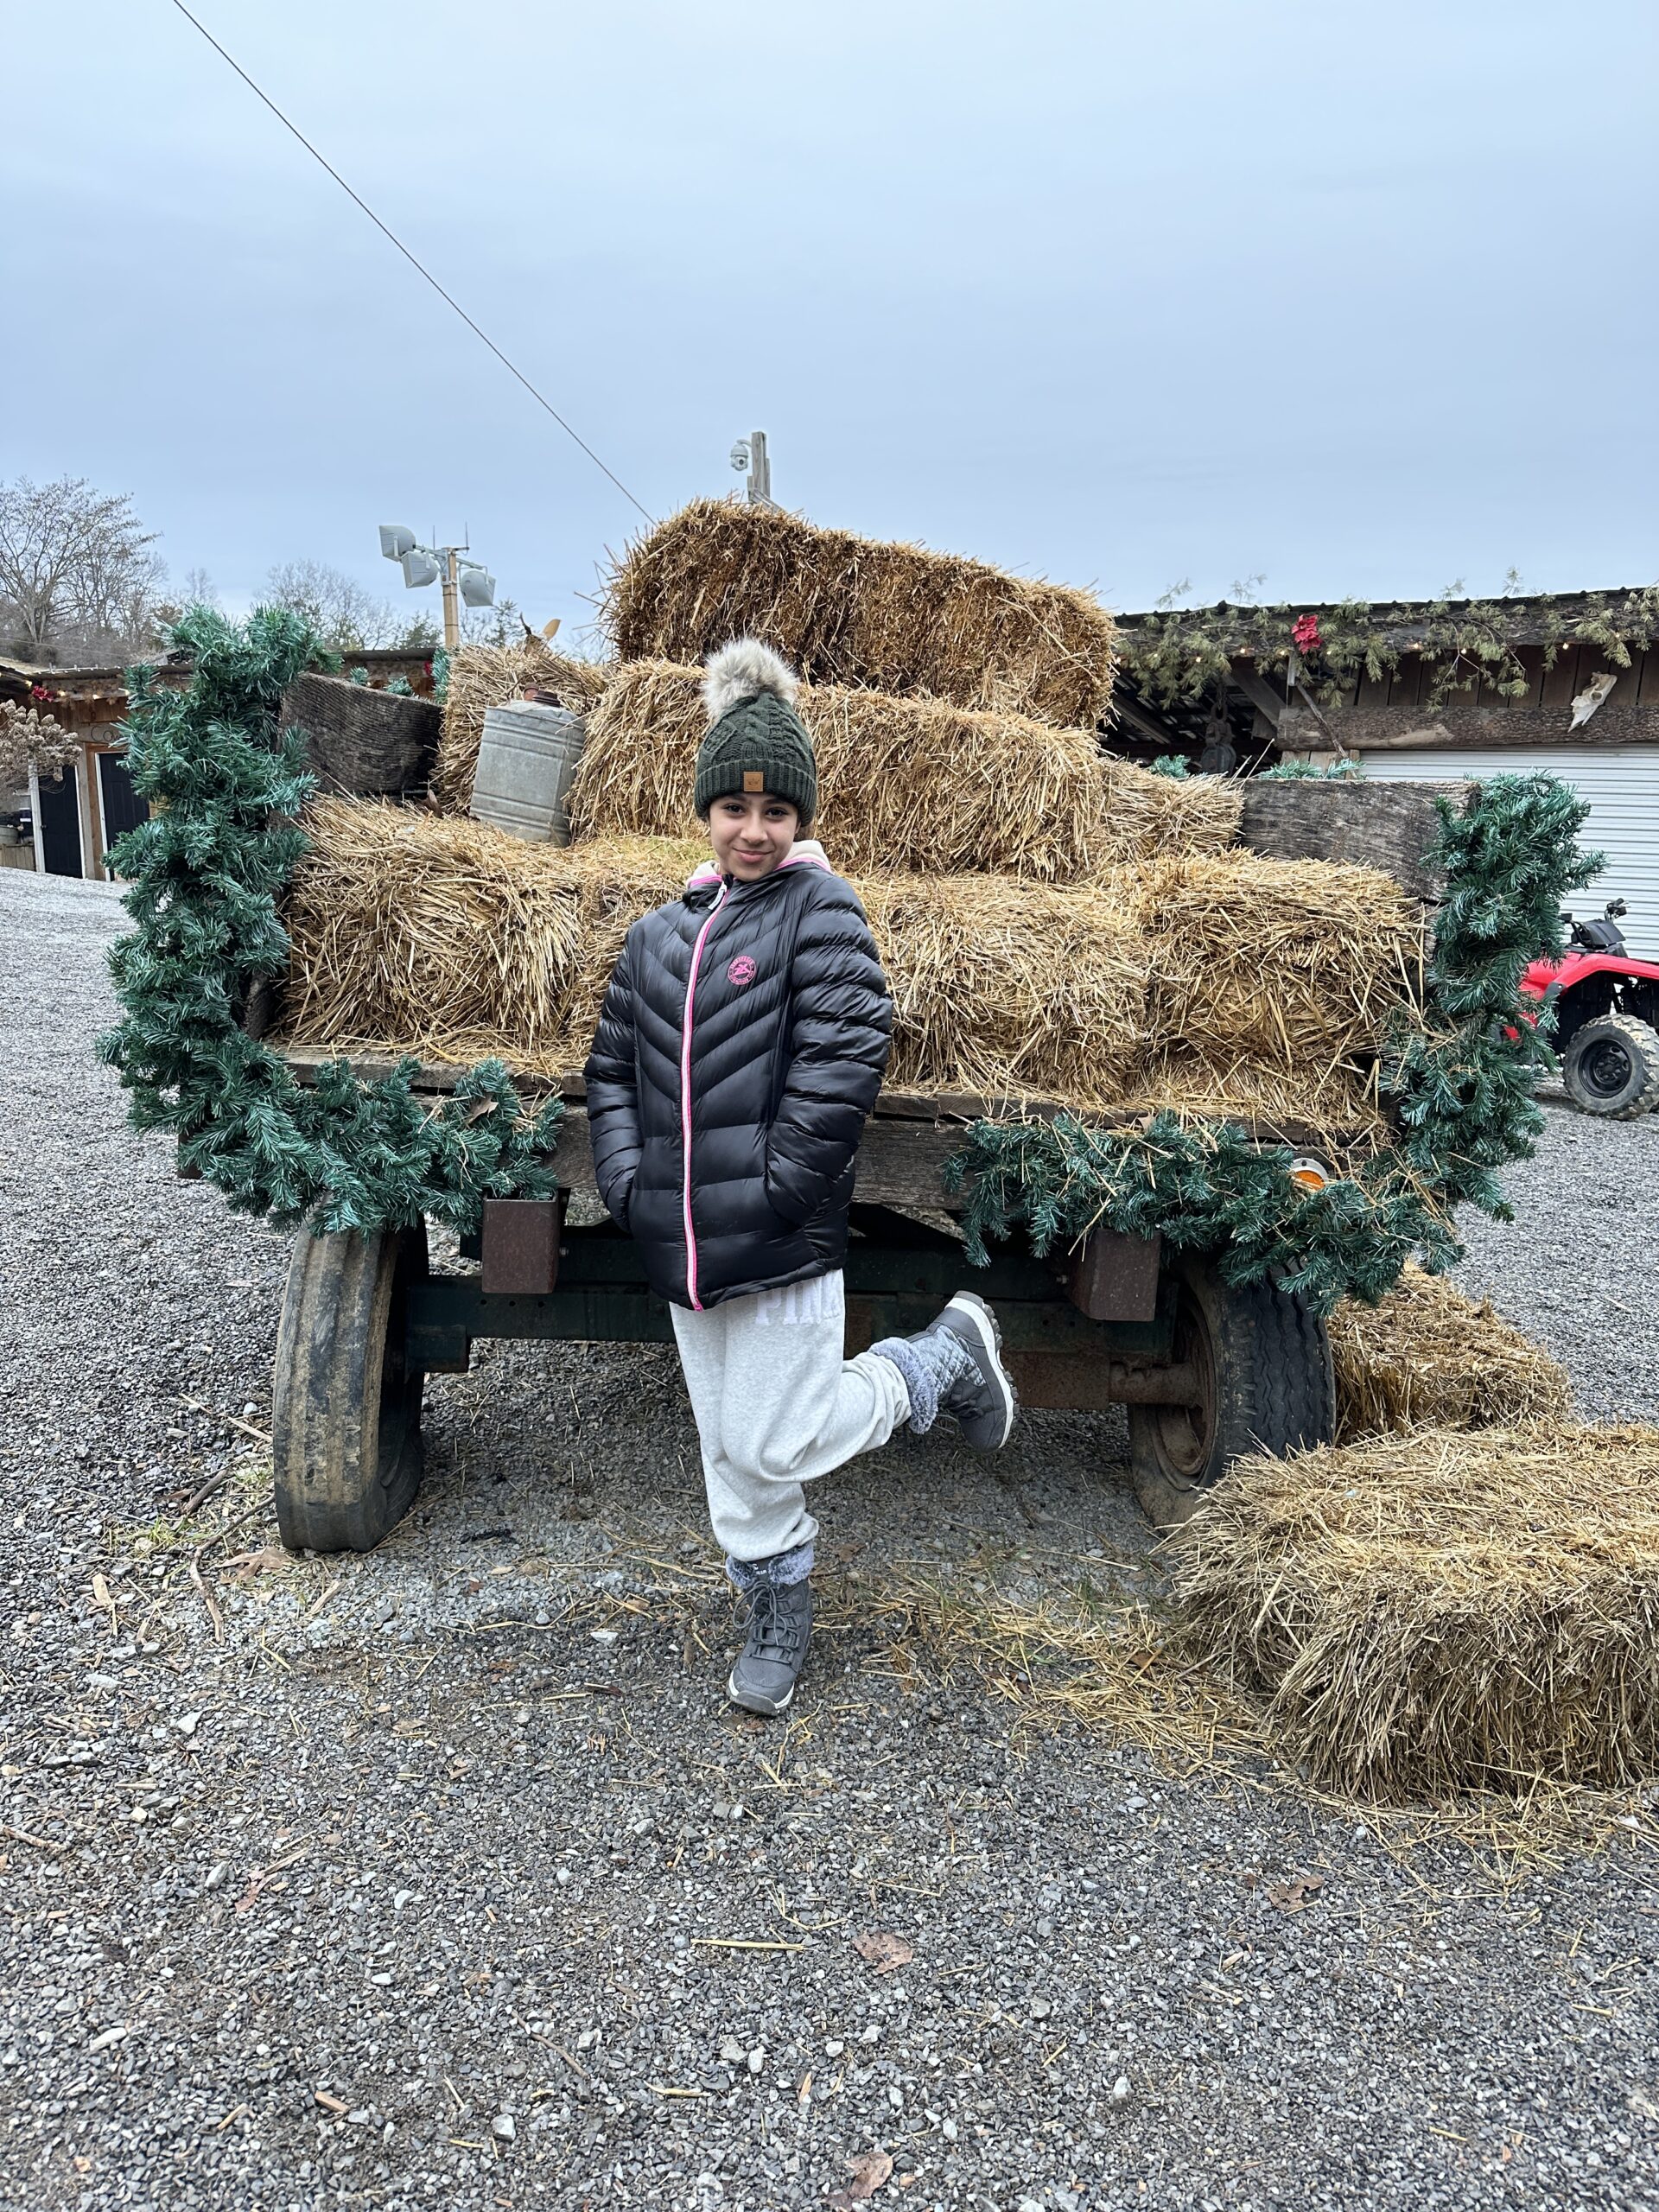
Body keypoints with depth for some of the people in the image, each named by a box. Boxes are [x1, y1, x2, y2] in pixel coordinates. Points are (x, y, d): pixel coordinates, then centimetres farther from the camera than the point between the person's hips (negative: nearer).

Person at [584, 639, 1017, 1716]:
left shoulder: (821, 909, -7)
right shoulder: (662, 933, 10)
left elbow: (845, 1057, -16)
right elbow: (613, 1068, 14)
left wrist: (777, 1186, -18)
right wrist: (628, 1179, 1)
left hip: (784, 1246, -6)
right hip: (682, 1244, 6)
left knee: (772, 1447, 1)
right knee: (729, 1456, 15)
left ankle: (947, 1359, 20)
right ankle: (778, 1622, 35)